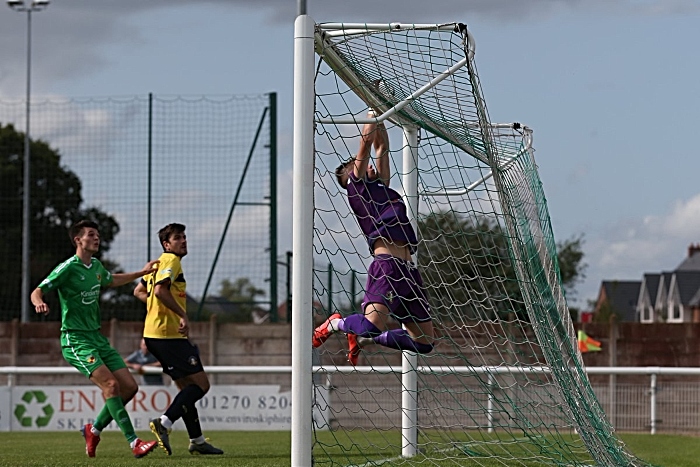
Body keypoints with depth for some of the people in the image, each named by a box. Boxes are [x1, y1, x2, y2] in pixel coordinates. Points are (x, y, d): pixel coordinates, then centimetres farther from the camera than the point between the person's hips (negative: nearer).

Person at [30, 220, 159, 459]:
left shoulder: (96, 266, 12)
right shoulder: (68, 268, -11)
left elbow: (111, 280, 34)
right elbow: (37, 292, -13)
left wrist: (142, 272, 33)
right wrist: (39, 303, -36)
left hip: (97, 337, 8)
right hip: (75, 339, -8)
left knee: (129, 386, -1)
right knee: (110, 384, -23)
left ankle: (94, 429, 18)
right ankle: (134, 443, -23)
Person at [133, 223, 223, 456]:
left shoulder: (160, 263, 21)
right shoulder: (171, 260, -9)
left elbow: (139, 291, 29)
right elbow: (160, 289, -24)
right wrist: (183, 315, -22)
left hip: (156, 335, 10)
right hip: (168, 334, -10)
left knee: (187, 387, 14)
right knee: (201, 384, -10)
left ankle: (197, 441, 16)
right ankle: (164, 423, -19)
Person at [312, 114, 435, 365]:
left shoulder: (381, 187, 27)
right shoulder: (356, 185, 7)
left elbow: (381, 147, 31)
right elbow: (367, 140, 5)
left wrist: (380, 119, 34)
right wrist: (373, 114, 14)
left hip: (409, 269, 8)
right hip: (386, 265, -8)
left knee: (424, 341, 5)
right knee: (375, 325, -26)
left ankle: (362, 336, 21)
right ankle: (336, 324, 7)